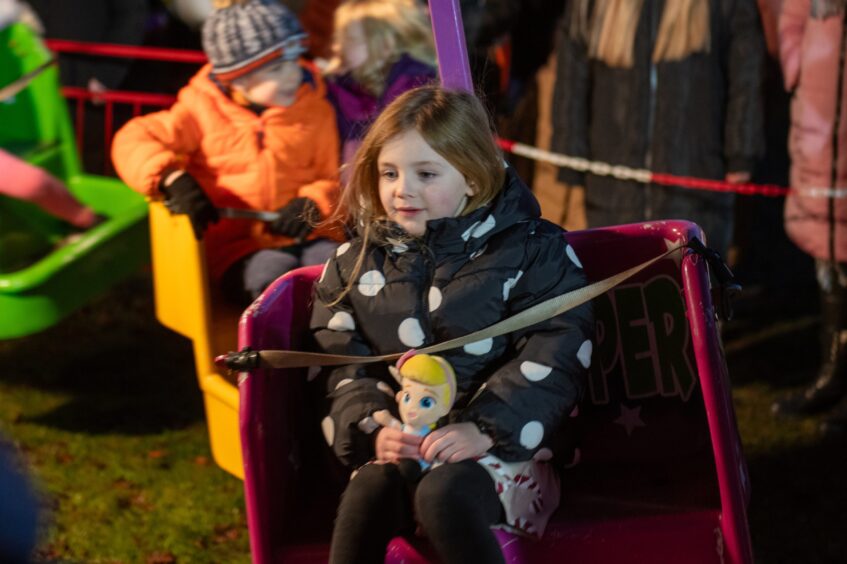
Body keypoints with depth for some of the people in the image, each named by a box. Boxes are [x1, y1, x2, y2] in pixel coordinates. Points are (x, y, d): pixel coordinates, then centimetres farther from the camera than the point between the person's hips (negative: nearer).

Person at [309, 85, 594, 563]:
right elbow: (342, 367, 10)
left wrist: (484, 429, -19)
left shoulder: (533, 251, 4)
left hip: (503, 451, -3)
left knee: (445, 491, -36)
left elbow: (553, 358, -6)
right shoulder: (354, 264, 15)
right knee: (368, 490, -32)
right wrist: (373, 428, -10)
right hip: (397, 454, 3)